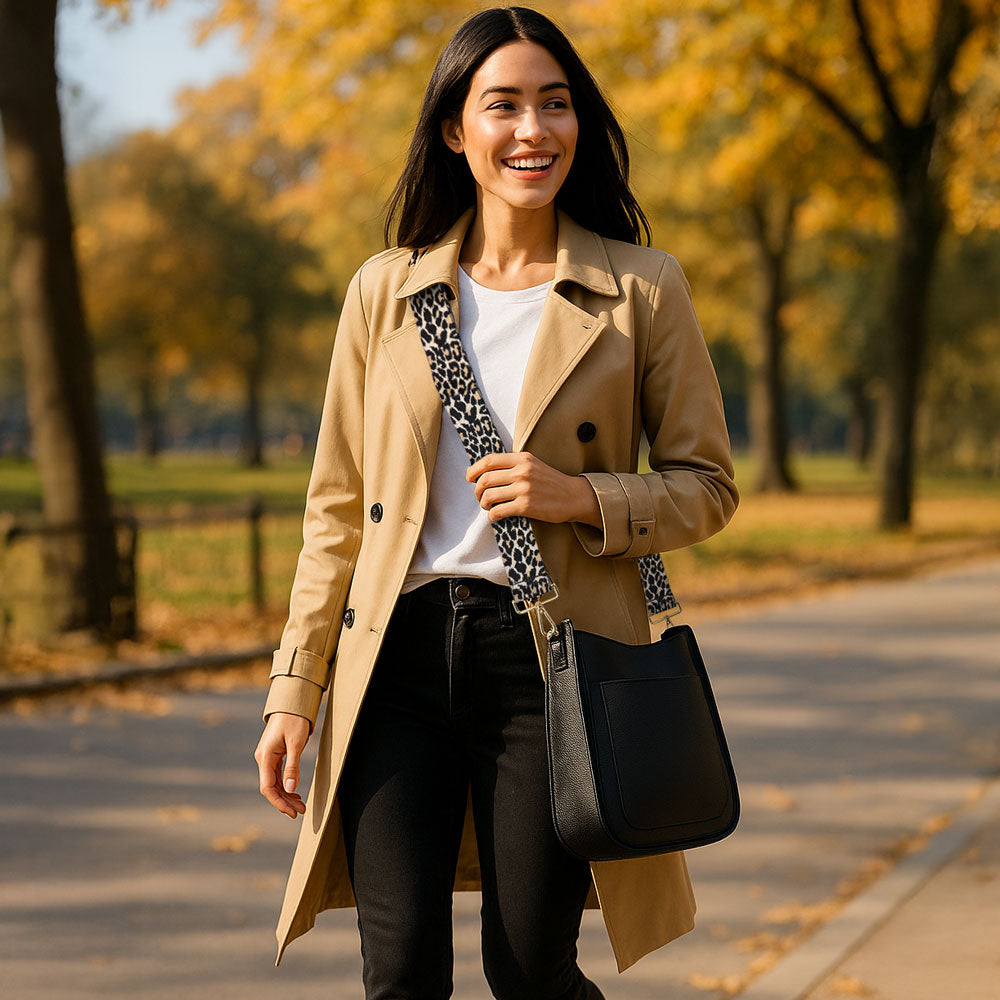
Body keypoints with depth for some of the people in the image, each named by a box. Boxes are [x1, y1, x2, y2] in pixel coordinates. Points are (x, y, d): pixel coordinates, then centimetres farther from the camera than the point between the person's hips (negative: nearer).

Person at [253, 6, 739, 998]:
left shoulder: (642, 290, 2)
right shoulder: (385, 289, 7)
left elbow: (706, 486, 6)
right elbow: (336, 508, 10)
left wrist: (583, 497, -13)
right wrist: (294, 691, 5)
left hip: (554, 658, -1)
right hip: (398, 655, 2)